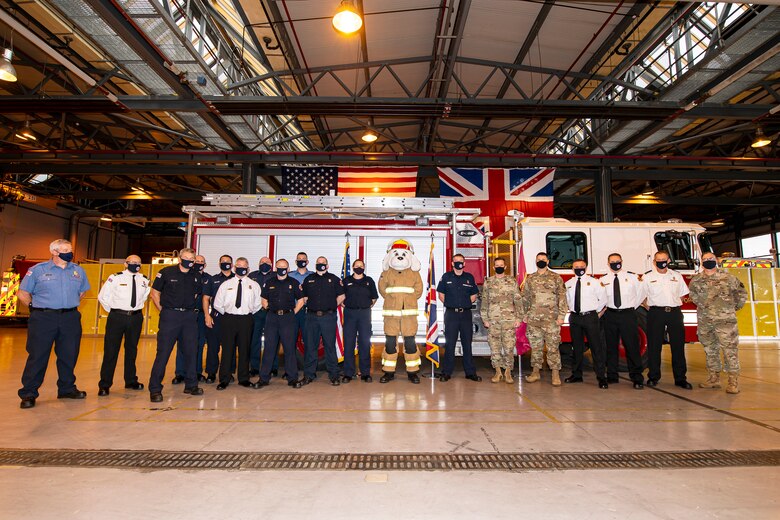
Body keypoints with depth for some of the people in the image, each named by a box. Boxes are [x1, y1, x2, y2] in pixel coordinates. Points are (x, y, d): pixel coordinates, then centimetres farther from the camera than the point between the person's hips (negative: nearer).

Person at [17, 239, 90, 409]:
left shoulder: (78, 270, 10)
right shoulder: (37, 270, 0)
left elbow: (82, 291, 22)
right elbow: (23, 294, 4)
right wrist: (39, 307, 5)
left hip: (70, 318, 4)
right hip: (43, 318, -3)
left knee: (69, 355, 9)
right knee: (38, 355, 0)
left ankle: (67, 388, 23)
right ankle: (28, 393, 10)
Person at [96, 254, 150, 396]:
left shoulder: (144, 280, 4)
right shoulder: (115, 278, -6)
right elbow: (102, 296, 1)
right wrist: (112, 310, 2)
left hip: (136, 318, 4)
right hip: (117, 317, -4)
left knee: (132, 350, 15)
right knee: (110, 351, 0)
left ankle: (131, 381, 28)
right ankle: (104, 385, 9)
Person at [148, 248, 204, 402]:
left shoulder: (196, 276, 9)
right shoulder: (166, 272, -2)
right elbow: (154, 293, 2)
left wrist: (190, 307, 14)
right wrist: (163, 311, -1)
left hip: (189, 317, 4)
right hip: (170, 316, -4)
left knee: (190, 351, 10)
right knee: (163, 352, -4)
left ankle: (191, 385, 23)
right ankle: (155, 389, 5)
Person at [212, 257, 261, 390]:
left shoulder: (254, 285, 8)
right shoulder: (225, 284, 8)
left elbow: (257, 305, 11)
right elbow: (217, 304, 11)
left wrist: (249, 314, 9)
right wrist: (226, 314, 9)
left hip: (246, 320, 0)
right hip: (229, 319, 0)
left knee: (244, 349, 6)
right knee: (227, 349, 0)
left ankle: (243, 379, 16)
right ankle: (224, 379, 9)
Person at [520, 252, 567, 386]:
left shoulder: (556, 278, 3)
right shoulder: (529, 279, 12)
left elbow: (562, 297, -1)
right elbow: (525, 298, 15)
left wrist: (561, 315, -8)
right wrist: (524, 314, 11)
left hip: (551, 318, -3)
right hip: (533, 318, 3)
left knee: (553, 346, -3)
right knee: (535, 345, 8)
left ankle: (556, 374, 5)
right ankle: (535, 372, 17)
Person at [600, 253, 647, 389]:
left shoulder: (632, 277, 3)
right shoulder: (603, 280, 5)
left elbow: (641, 293, 11)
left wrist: (632, 307, 8)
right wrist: (606, 307, 5)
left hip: (628, 315, -1)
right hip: (610, 316, 2)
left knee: (632, 346, -4)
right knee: (611, 347, 7)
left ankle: (637, 378, 4)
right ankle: (612, 376, 17)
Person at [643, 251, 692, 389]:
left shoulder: (677, 276, 12)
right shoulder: (647, 277, 4)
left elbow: (682, 294, 17)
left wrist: (675, 307, 6)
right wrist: (649, 307, -3)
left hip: (674, 312, 2)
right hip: (656, 313, -2)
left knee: (678, 346, 3)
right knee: (654, 346, 1)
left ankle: (680, 378, 12)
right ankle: (653, 377, 10)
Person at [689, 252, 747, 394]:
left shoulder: (728, 278, 0)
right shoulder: (695, 280, 7)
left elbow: (741, 294, 11)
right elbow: (693, 295, 24)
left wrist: (734, 308, 14)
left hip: (725, 320, -3)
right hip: (704, 322, 3)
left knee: (729, 349, -5)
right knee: (710, 350, 10)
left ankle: (733, 381, 1)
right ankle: (714, 379, 20)